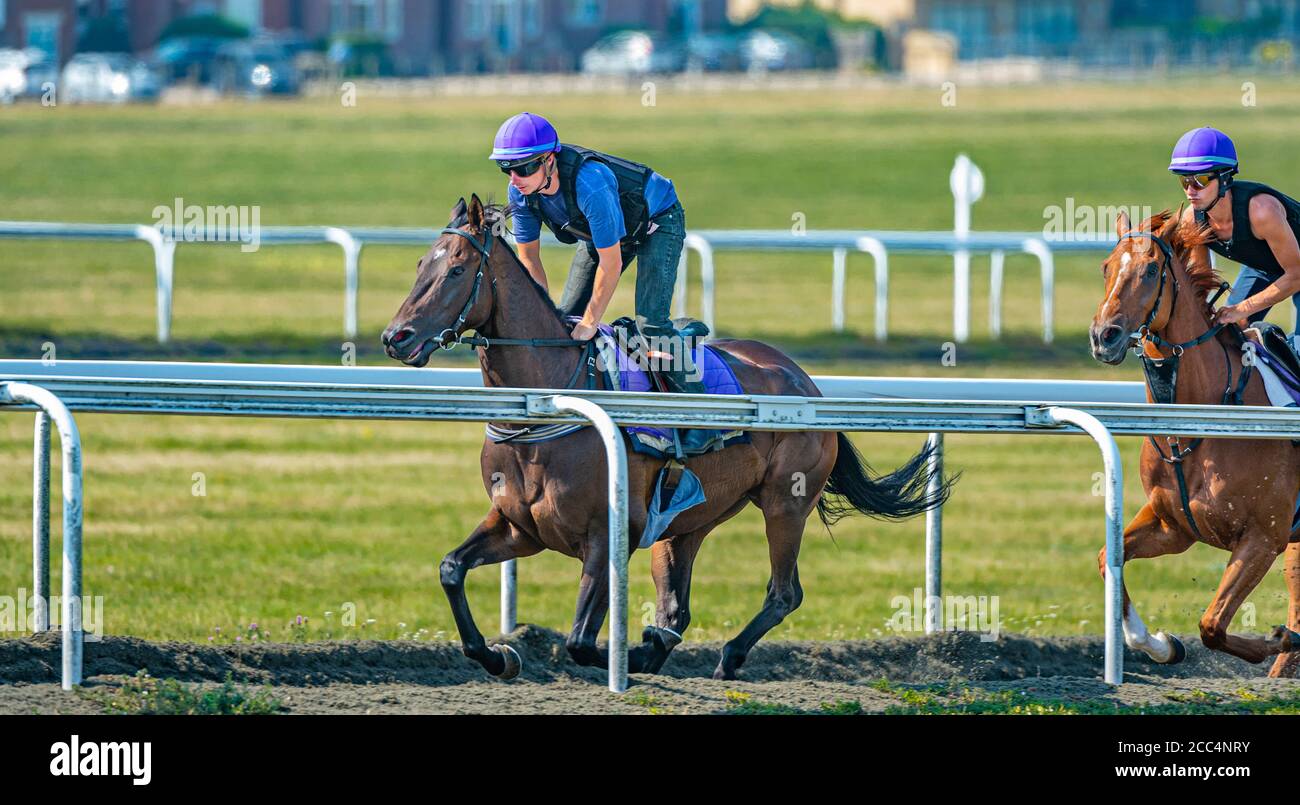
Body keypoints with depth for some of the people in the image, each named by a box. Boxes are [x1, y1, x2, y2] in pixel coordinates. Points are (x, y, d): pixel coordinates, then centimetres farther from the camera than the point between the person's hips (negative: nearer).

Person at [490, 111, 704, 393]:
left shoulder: (590, 183, -43)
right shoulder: (520, 191, -22)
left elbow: (611, 263, -34)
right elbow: (529, 258, -8)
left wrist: (590, 322, -25)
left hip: (657, 220, -7)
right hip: (600, 229, 7)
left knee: (650, 322, -21)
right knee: (566, 317, 4)